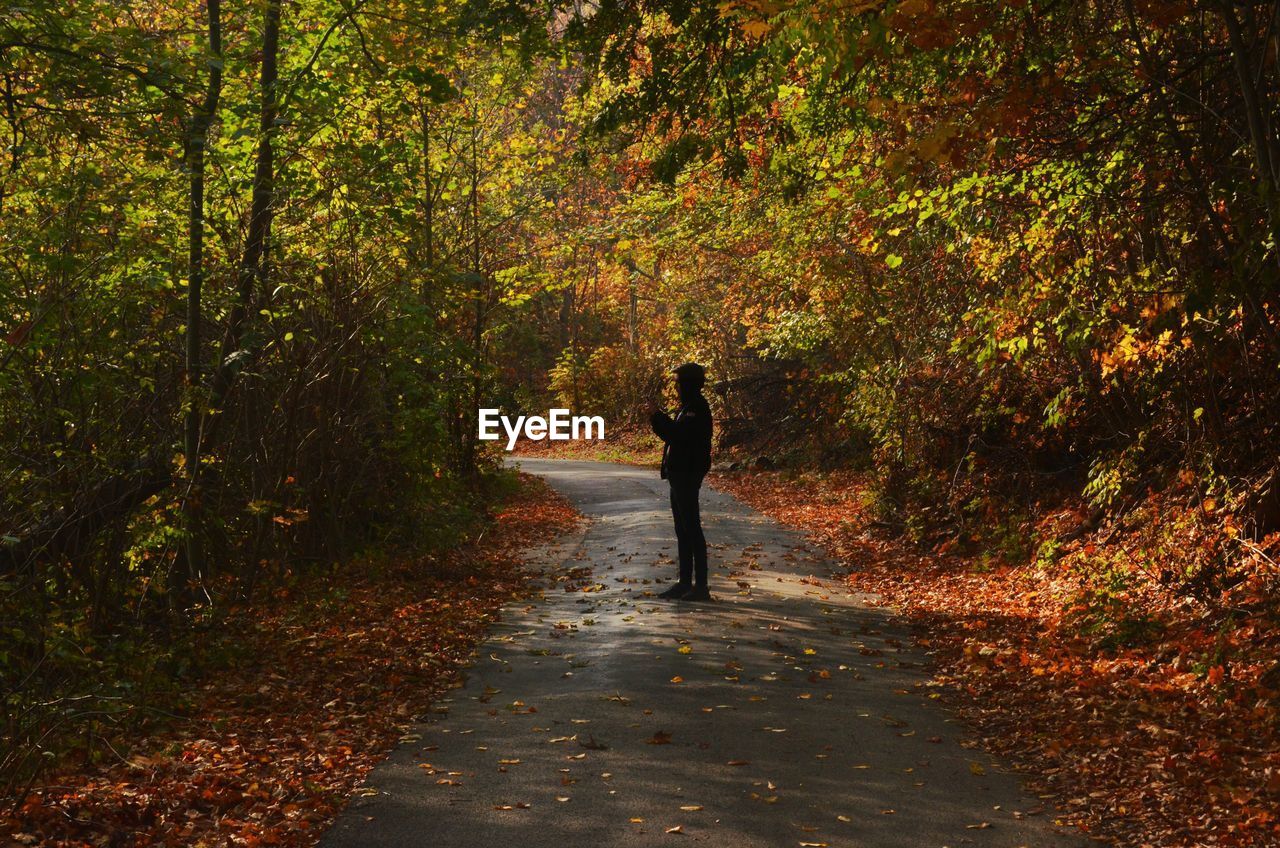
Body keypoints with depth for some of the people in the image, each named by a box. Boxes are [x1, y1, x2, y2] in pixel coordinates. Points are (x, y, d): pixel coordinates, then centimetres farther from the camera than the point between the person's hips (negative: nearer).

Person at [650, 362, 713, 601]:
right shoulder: (688, 406, 16)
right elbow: (676, 434, 19)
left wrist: (660, 420, -14)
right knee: (682, 529, 13)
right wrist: (660, 421, 6)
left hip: (688, 475, -10)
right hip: (680, 474, 10)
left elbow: (681, 434, -25)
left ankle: (701, 585, -5)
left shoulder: (696, 407, -14)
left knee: (691, 528, -8)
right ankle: (685, 582, 19)